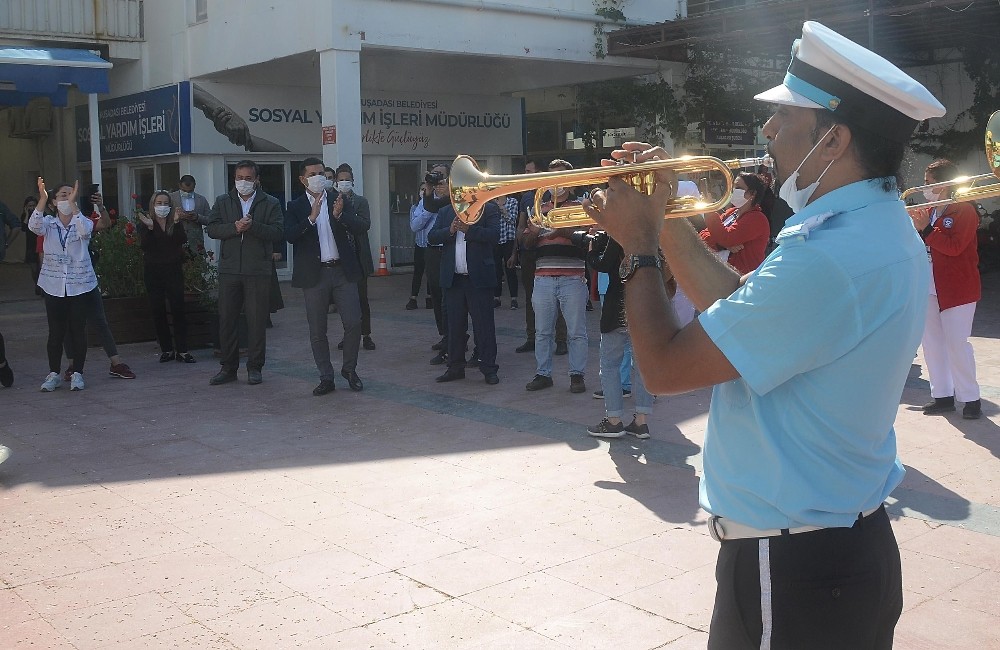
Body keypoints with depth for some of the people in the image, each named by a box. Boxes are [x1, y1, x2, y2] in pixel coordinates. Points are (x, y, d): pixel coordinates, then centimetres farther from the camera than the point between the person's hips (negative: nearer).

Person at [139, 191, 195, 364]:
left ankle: (182, 350, -4)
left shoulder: (176, 223, 7)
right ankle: (166, 349, 9)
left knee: (178, 309, -6)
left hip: (173, 270, 0)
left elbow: (182, 240, -10)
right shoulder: (146, 223, 5)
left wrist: (176, 222, -20)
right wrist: (149, 228, -20)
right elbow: (144, 246, -9)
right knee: (158, 312, 1)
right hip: (153, 272, 0)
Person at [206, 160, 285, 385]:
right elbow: (212, 229, 2)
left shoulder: (270, 203, 6)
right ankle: (228, 368, 14)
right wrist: (235, 227, -14)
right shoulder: (222, 202, 14)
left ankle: (254, 367, 10)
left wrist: (253, 226, -18)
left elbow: (278, 232, -6)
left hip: (258, 271, -2)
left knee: (257, 320, 0)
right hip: (229, 270, 2)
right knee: (226, 319, 4)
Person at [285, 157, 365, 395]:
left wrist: (340, 214, -27)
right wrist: (311, 218, -25)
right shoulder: (296, 207, 3)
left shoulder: (338, 199, 6)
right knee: (317, 331, 5)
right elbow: (290, 236, -12)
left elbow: (358, 225, -7)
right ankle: (326, 378, 16)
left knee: (353, 323, -2)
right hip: (314, 274, 0)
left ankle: (349, 369, 17)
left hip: (342, 270, 1)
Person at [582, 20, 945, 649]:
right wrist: (667, 220, 3)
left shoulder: (827, 258, -29)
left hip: (790, 569, -9)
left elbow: (665, 368, -24)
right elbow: (741, 304, 10)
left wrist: (638, 245, -10)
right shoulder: (880, 227, 4)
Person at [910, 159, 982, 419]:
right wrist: (914, 226, 1)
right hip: (929, 288, 8)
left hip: (957, 288, -7)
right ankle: (943, 395, 16)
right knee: (931, 343, 7)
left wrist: (925, 228, -19)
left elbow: (954, 246, -20)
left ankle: (971, 398, 3)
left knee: (957, 343, -7)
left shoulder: (964, 210, -7)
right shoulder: (929, 211, 14)